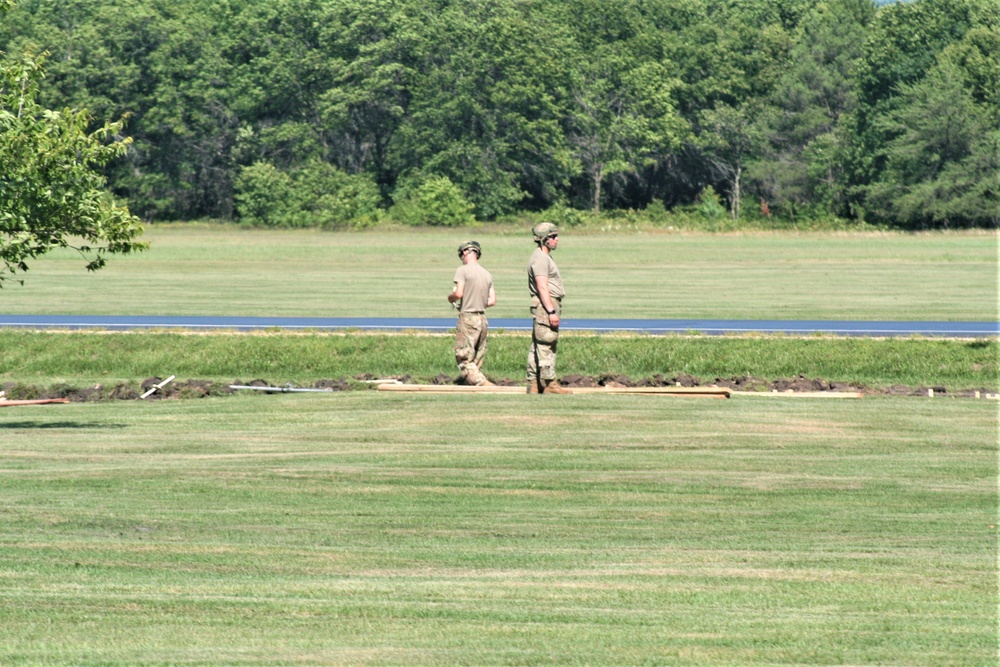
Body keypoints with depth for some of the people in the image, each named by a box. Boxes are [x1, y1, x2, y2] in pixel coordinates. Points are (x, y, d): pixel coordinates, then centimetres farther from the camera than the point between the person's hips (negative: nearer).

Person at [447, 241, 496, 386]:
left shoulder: (463, 270, -7)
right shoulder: (487, 274, 13)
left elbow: (458, 293, -16)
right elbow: (492, 301, 11)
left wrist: (450, 298, 5)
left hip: (467, 319, -7)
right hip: (482, 319, 7)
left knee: (464, 358, -7)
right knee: (477, 360, 12)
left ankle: (483, 384, -22)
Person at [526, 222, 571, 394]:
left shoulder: (546, 257, 21)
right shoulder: (540, 258, -13)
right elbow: (542, 287, -20)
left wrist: (553, 309, 22)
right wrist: (552, 311, -24)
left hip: (549, 305, 11)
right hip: (545, 304, -11)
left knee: (537, 346, 10)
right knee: (546, 346, -11)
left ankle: (533, 385, 12)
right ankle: (549, 384, -14)